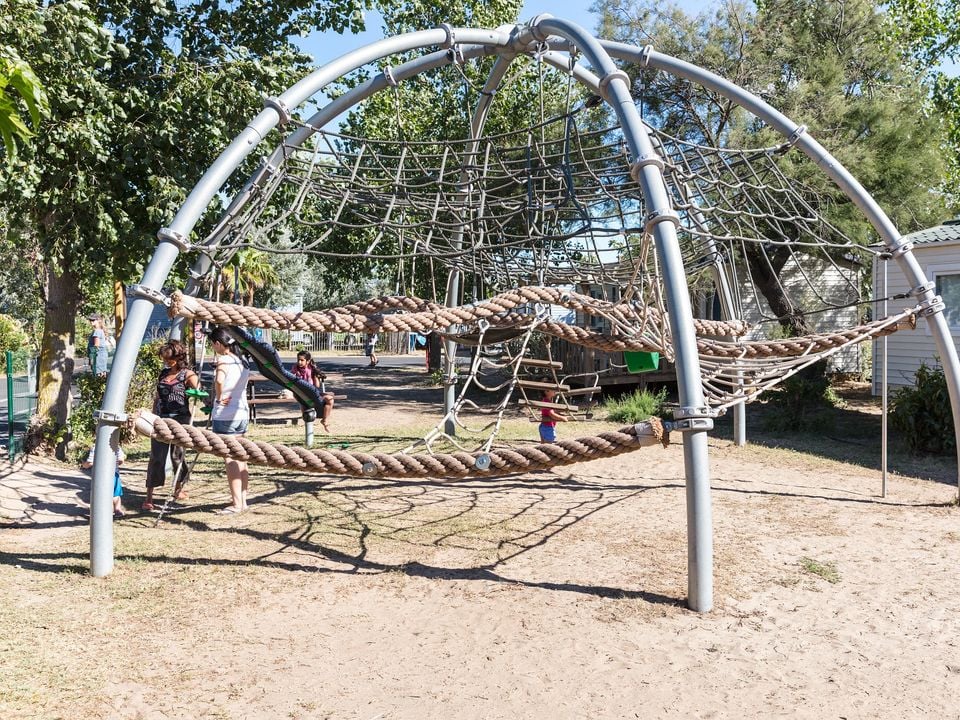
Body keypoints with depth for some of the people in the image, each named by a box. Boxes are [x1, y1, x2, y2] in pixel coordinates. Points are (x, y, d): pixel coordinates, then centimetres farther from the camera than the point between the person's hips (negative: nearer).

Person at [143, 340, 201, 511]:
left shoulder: (187, 375, -3)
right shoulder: (163, 373, 14)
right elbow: (157, 397, 21)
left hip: (179, 419, -4)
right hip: (161, 419, 4)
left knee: (177, 455, 4)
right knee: (156, 456, -1)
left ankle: (178, 489, 25)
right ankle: (149, 496, 0)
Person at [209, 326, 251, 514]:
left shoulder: (223, 360, -14)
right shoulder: (242, 361, 10)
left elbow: (219, 381, -34)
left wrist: (219, 398, -18)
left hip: (225, 416, -8)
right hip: (242, 413, 8)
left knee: (230, 460, -3)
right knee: (239, 459, 14)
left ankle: (236, 504, 0)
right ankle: (242, 500, 19)